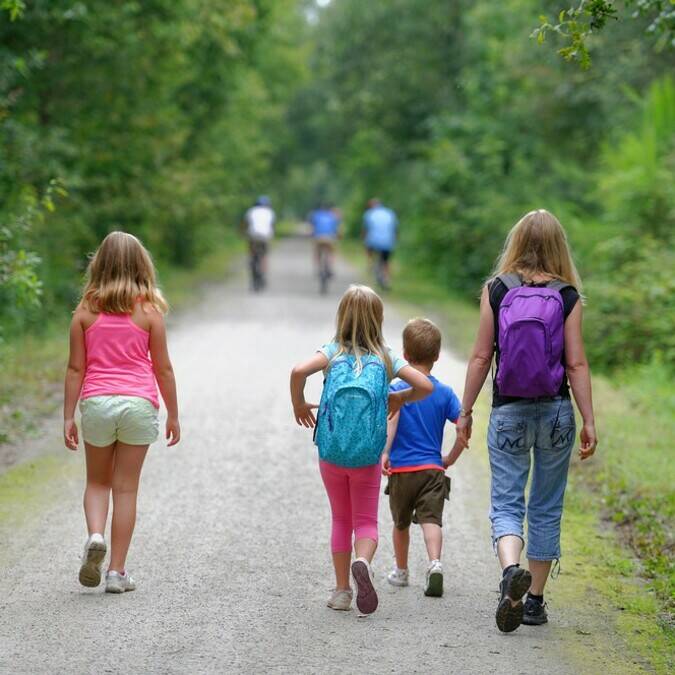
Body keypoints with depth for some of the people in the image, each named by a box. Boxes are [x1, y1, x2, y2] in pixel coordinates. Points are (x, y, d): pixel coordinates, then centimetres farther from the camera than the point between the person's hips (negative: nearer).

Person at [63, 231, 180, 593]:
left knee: (97, 481, 19)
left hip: (96, 402, 1)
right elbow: (163, 368, 1)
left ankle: (95, 536, -9)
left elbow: (75, 368, 1)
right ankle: (117, 571, 8)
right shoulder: (148, 311, -1)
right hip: (138, 402, -1)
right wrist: (173, 415, 10)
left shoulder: (85, 311, 2)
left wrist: (68, 417, 5)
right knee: (126, 488, 6)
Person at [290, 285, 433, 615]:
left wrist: (298, 403, -3)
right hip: (368, 455, 0)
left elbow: (299, 371, -20)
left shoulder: (333, 352, -2)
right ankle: (362, 562, -23)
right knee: (366, 521, 9)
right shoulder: (385, 357, 1)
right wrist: (399, 399, 14)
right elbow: (425, 386, -5)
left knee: (341, 520, 17)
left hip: (331, 453, 1)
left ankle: (342, 589, 18)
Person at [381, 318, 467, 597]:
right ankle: (435, 564, -33)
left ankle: (401, 571, 33)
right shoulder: (444, 392, 3)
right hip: (433, 469, 0)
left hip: (401, 469, 0)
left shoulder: (397, 389, -3)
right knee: (431, 520, -8)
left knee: (401, 523, 18)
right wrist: (450, 459, 8)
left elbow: (392, 417, -22)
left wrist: (384, 452, -30)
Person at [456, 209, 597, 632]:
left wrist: (466, 411, 7)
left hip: (508, 413, -1)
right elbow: (577, 364, -6)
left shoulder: (496, 291, -3)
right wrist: (589, 422, -1)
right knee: (546, 508, 12)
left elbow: (481, 357, -2)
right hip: (556, 411, 1)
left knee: (506, 502, 3)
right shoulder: (567, 296, -4)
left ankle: (511, 570, -26)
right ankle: (535, 601, 16)